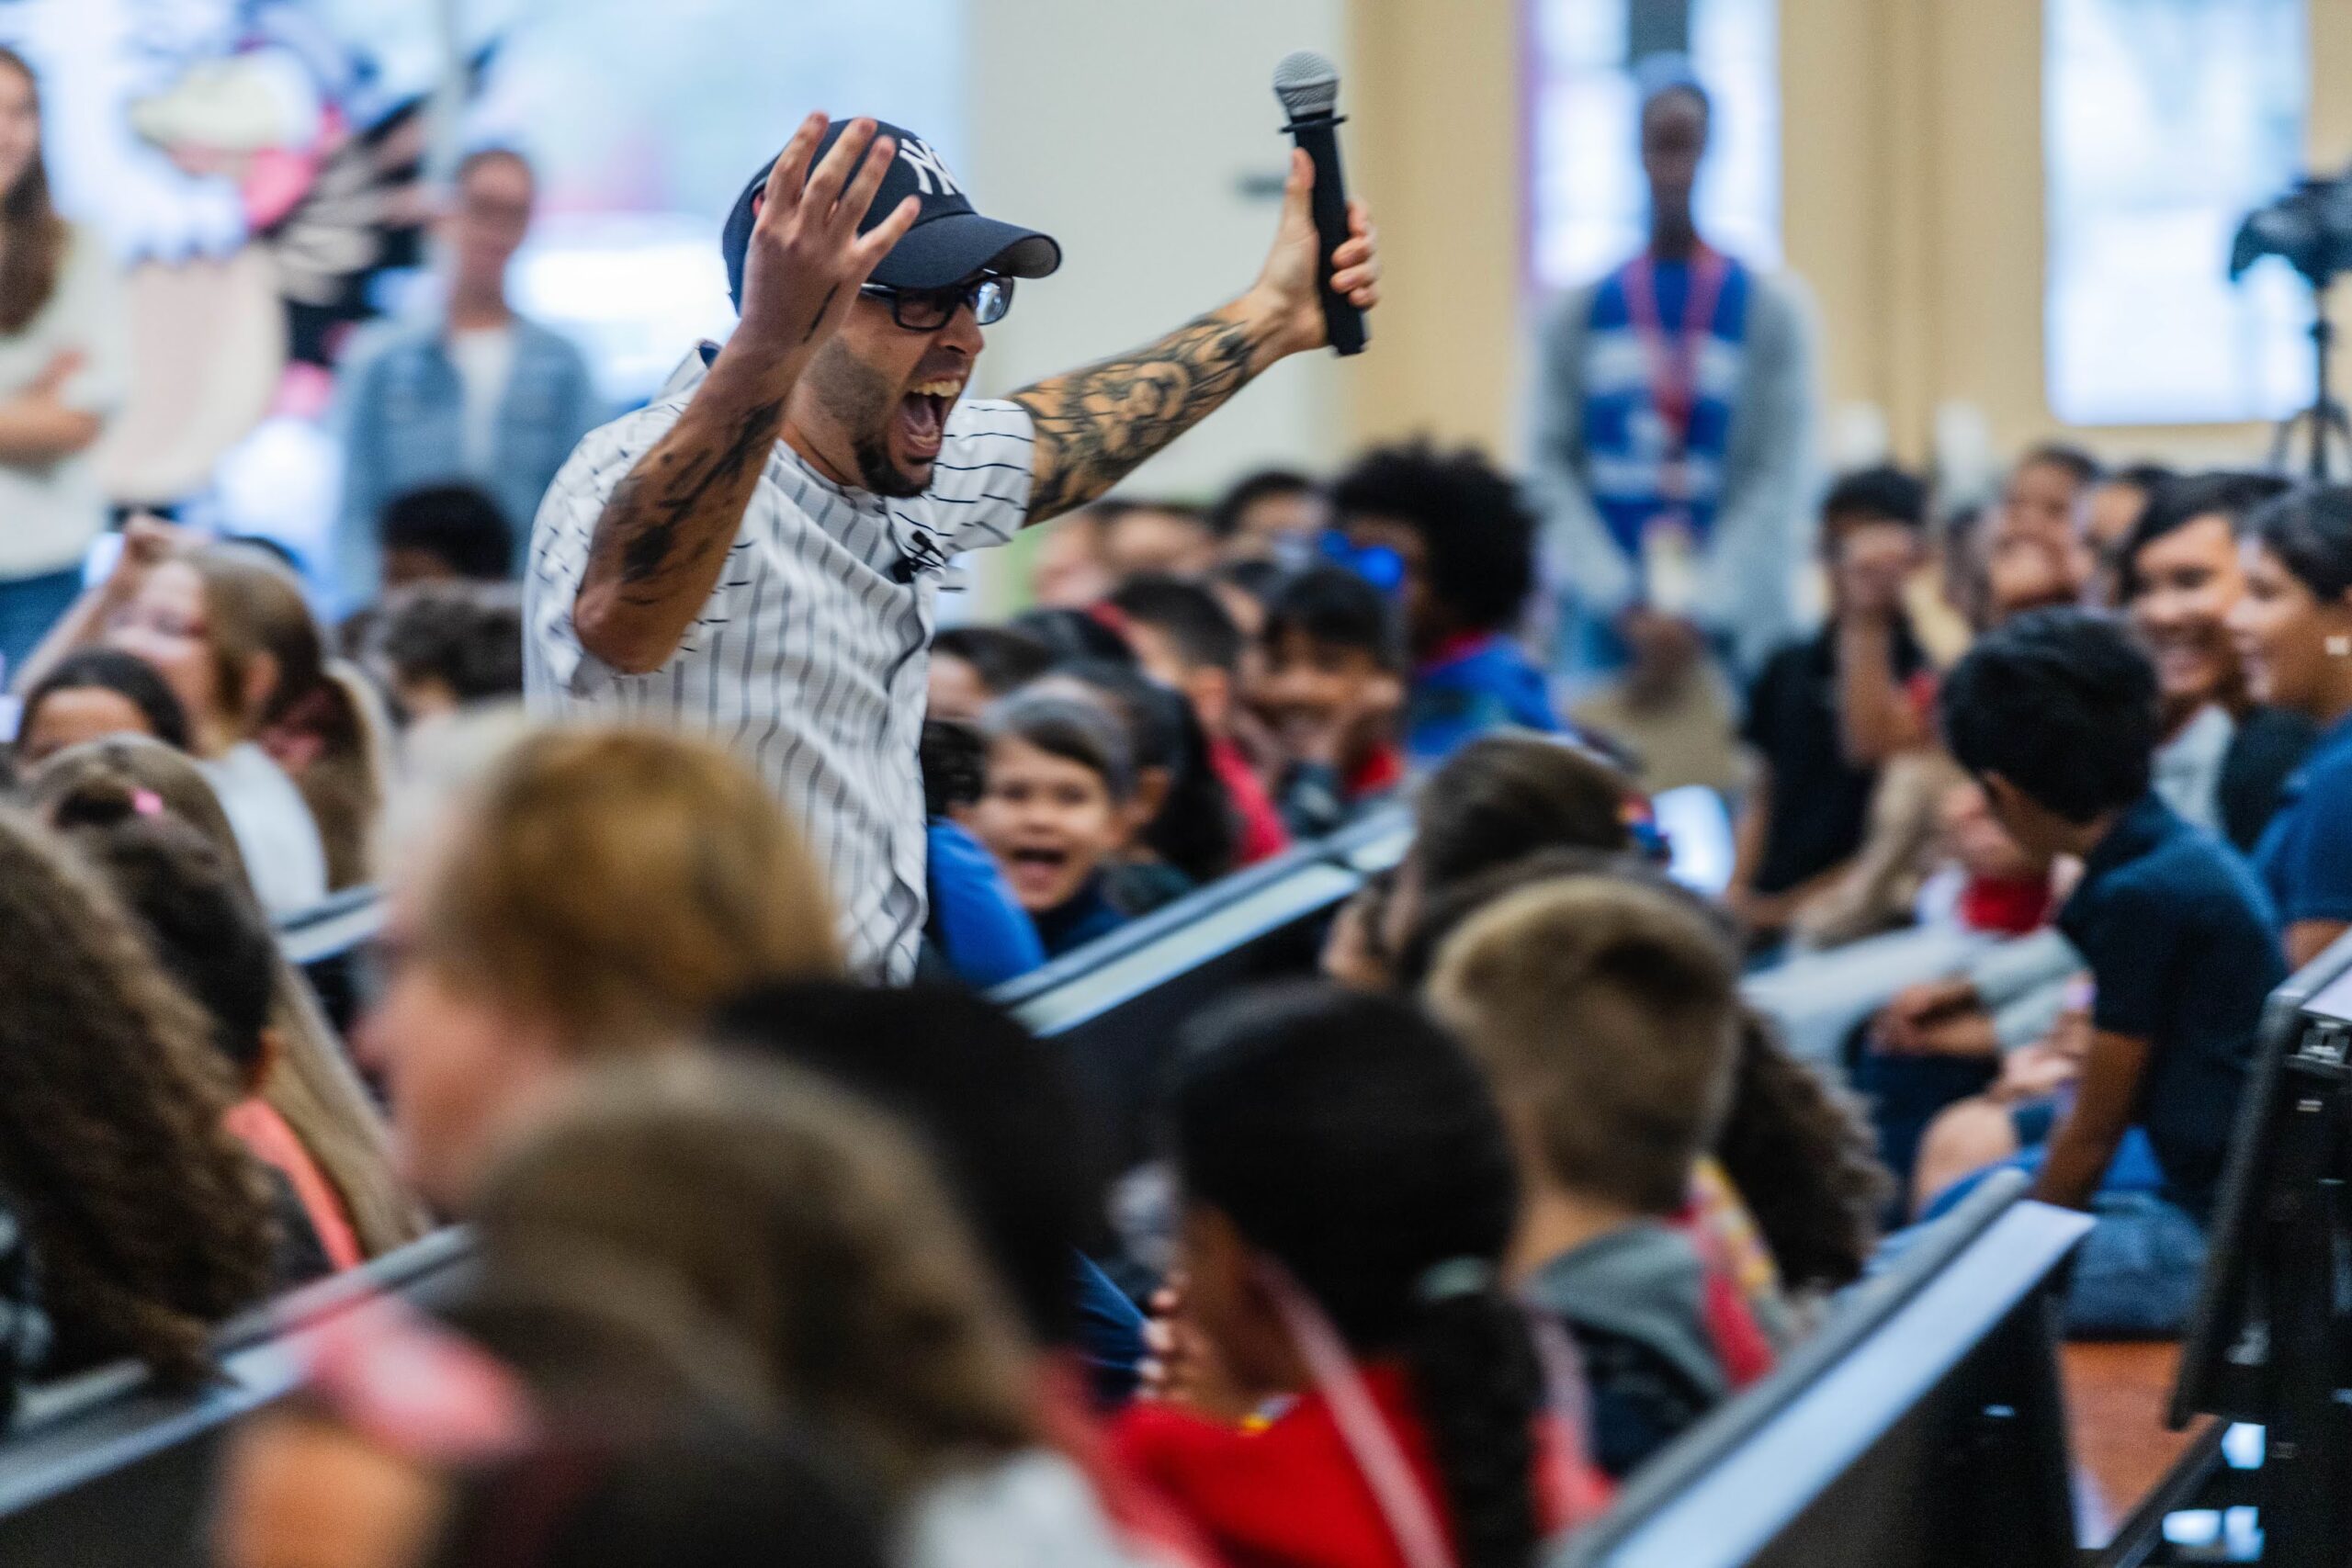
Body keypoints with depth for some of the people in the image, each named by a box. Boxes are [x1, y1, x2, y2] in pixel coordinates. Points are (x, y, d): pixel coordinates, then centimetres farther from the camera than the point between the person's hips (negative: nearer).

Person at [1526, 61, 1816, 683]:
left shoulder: (1770, 310, 2)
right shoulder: (1582, 312, 7)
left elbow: (1776, 483, -3)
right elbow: (1552, 462, 3)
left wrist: (1705, 608, -12)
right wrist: (1617, 595, -9)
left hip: (1728, 617, -1)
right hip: (1606, 613, 1)